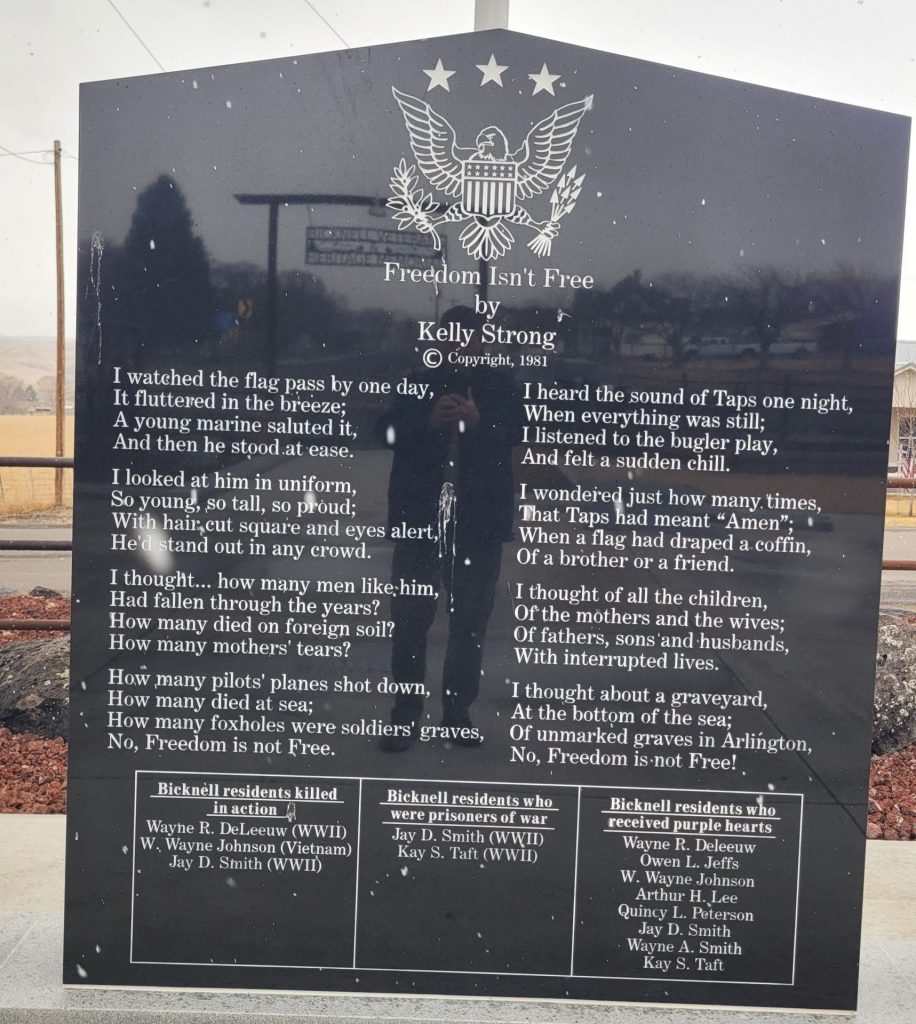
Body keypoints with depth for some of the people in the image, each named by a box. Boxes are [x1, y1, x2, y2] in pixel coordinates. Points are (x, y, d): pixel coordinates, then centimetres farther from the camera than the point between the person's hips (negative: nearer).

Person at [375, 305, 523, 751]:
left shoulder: (500, 384, 5)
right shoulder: (418, 383, 6)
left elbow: (514, 433, -7)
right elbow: (386, 430, -4)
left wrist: (479, 422, -24)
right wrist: (427, 421, -20)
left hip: (480, 519, 0)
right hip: (419, 517, 0)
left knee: (471, 620, 9)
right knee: (410, 618, 3)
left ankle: (458, 710, 23)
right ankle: (406, 714, 14)